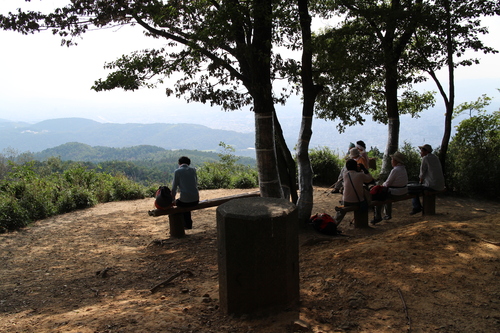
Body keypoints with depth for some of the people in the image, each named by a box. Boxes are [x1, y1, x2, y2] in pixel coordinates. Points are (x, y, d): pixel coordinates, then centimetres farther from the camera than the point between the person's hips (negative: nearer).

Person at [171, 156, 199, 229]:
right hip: (196, 200, 4)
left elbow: (174, 188, -2)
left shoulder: (177, 171, -3)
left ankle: (187, 224, 36)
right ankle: (188, 224, 44)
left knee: (178, 202, 30)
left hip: (185, 200, -4)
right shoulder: (193, 170, 9)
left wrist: (173, 199, 13)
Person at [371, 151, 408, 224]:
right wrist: (385, 184, 10)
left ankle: (377, 217, 14)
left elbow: (388, 183, -17)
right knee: (387, 194, 33)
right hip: (404, 191, 9)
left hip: (395, 193, -9)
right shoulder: (403, 169, 6)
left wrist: (383, 184, 4)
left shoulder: (395, 170, -23)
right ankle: (388, 214, 38)